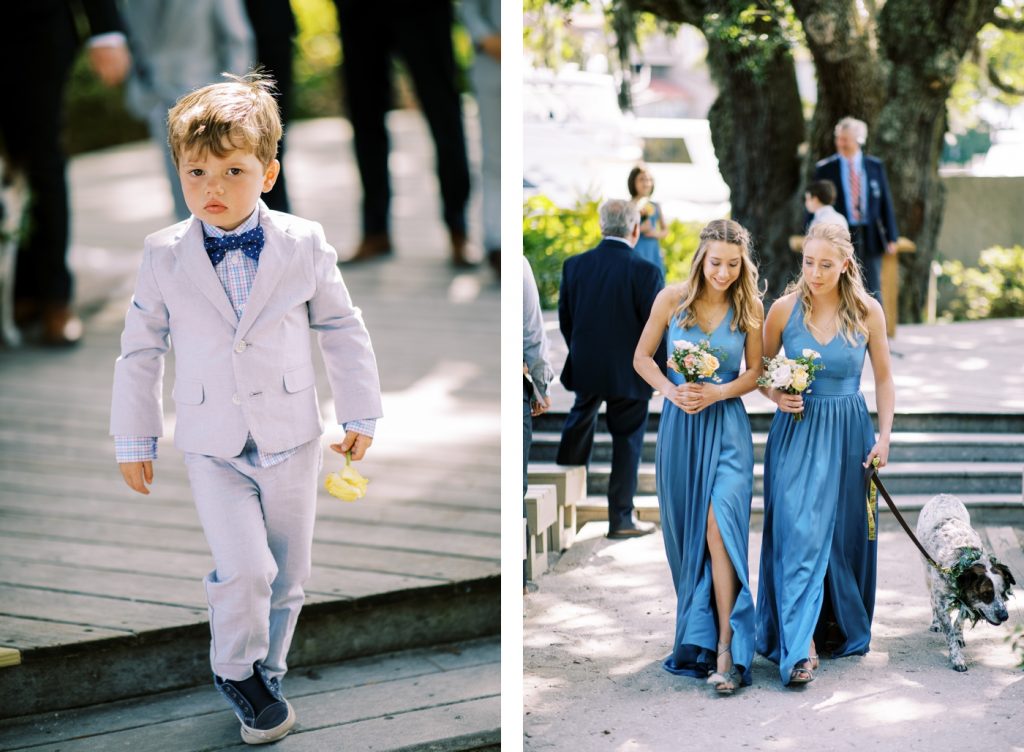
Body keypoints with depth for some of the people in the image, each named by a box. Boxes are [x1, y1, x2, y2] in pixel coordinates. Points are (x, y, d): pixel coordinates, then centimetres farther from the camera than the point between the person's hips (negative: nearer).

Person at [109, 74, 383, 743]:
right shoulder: (165, 257, -7)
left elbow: (342, 328, 4)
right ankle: (235, 670, 10)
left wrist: (360, 414, 7)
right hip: (213, 445, -1)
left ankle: (266, 673, 33)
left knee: (288, 576, 10)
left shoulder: (304, 244, -8)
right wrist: (135, 440, 7)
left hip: (292, 439, 1)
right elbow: (140, 349, 4)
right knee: (245, 568, -16)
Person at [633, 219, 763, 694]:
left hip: (726, 425, -1)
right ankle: (696, 634, 24)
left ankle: (726, 647, -15)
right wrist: (671, 390, -11)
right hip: (679, 424, 2)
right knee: (686, 530, 8)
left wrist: (717, 393, -12)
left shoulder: (749, 307, -1)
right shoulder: (672, 299, -2)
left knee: (719, 524, -16)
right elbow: (642, 358, 6)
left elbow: (754, 372, 6)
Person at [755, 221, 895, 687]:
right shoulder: (785, 309, -4)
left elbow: (884, 379, 6)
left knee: (845, 535, 8)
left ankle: (843, 629, 28)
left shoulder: (867, 312, -3)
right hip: (796, 433, -1)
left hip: (848, 435, 1)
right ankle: (800, 647, -11)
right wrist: (776, 396, -10)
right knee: (797, 533, -10)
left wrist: (884, 436, -1)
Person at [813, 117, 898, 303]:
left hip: (870, 237, 2)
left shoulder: (875, 166, 7)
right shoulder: (824, 169, 1)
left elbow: (886, 202, 9)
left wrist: (891, 237, 4)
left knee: (873, 291, 3)